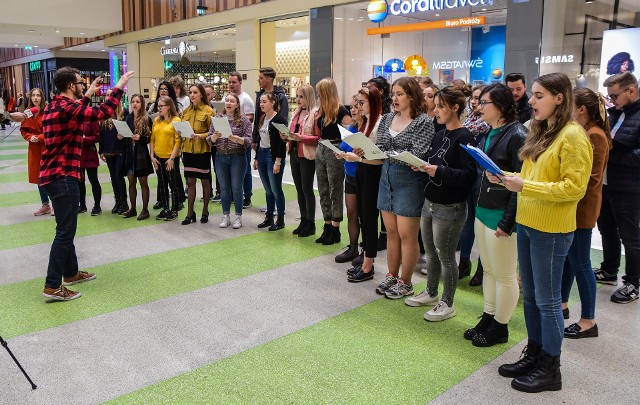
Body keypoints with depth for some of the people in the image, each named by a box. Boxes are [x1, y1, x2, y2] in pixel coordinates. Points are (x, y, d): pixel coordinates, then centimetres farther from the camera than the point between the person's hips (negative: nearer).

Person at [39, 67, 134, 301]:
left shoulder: (53, 107, 13)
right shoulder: (66, 108, -17)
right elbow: (103, 113, -18)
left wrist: (88, 95, 30)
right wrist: (119, 87, -8)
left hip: (53, 174, 10)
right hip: (62, 176, -10)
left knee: (67, 227, 18)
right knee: (65, 231, -7)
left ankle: (71, 272, 29)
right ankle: (53, 286, -4)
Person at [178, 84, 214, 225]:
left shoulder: (208, 111, -5)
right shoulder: (186, 111, 11)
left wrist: (201, 136, -23)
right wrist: (180, 132, -3)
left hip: (202, 150, -5)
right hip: (188, 149, 5)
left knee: (205, 181, 7)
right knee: (190, 182, 7)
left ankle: (205, 212, 20)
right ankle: (190, 214, 13)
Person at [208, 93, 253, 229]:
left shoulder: (244, 120, -3)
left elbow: (249, 140, -8)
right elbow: (209, 140, 7)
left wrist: (235, 138, -23)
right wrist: (215, 136, -14)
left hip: (237, 157, -3)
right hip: (221, 157, 3)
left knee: (236, 187, 2)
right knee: (224, 187, 9)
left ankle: (238, 217, 14)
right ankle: (225, 216, 19)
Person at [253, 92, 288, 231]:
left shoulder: (279, 119, -11)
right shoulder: (262, 119, 12)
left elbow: (282, 142, -15)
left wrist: (278, 162, -18)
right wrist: (256, 158, 15)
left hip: (273, 155, -7)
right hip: (262, 154, 7)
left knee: (276, 189, -1)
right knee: (268, 190, 13)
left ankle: (280, 220, 10)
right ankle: (269, 217, 22)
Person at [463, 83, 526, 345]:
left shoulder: (516, 136, -15)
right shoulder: (489, 135, 12)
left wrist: (508, 222, -19)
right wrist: (476, 207, 13)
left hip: (501, 216, -9)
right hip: (482, 212, 9)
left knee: (504, 275, 5)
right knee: (489, 271, 18)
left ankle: (500, 327, 19)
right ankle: (487, 320, 31)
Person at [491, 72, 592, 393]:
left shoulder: (573, 136, -14)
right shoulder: (539, 131, 12)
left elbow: (574, 188, -19)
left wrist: (525, 187, -23)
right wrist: (506, 177, 0)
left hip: (551, 230, -8)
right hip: (527, 222, 8)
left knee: (547, 300, 3)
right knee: (530, 295, 16)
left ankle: (550, 369, 18)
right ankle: (533, 355, 31)